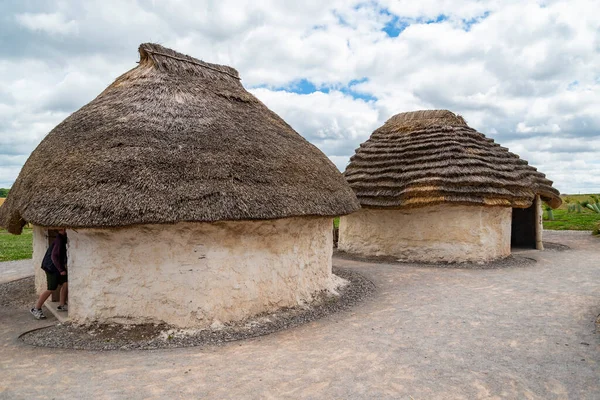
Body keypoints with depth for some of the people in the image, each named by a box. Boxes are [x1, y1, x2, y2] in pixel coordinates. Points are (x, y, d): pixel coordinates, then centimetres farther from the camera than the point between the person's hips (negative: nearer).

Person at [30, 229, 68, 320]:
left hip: (58, 266, 9)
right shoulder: (59, 240, -23)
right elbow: (54, 256, -26)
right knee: (51, 289, -4)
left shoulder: (62, 239, 6)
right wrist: (61, 270, -23)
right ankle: (36, 309, 7)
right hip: (51, 267, -9)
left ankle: (61, 305, 20)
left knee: (65, 283, 9)